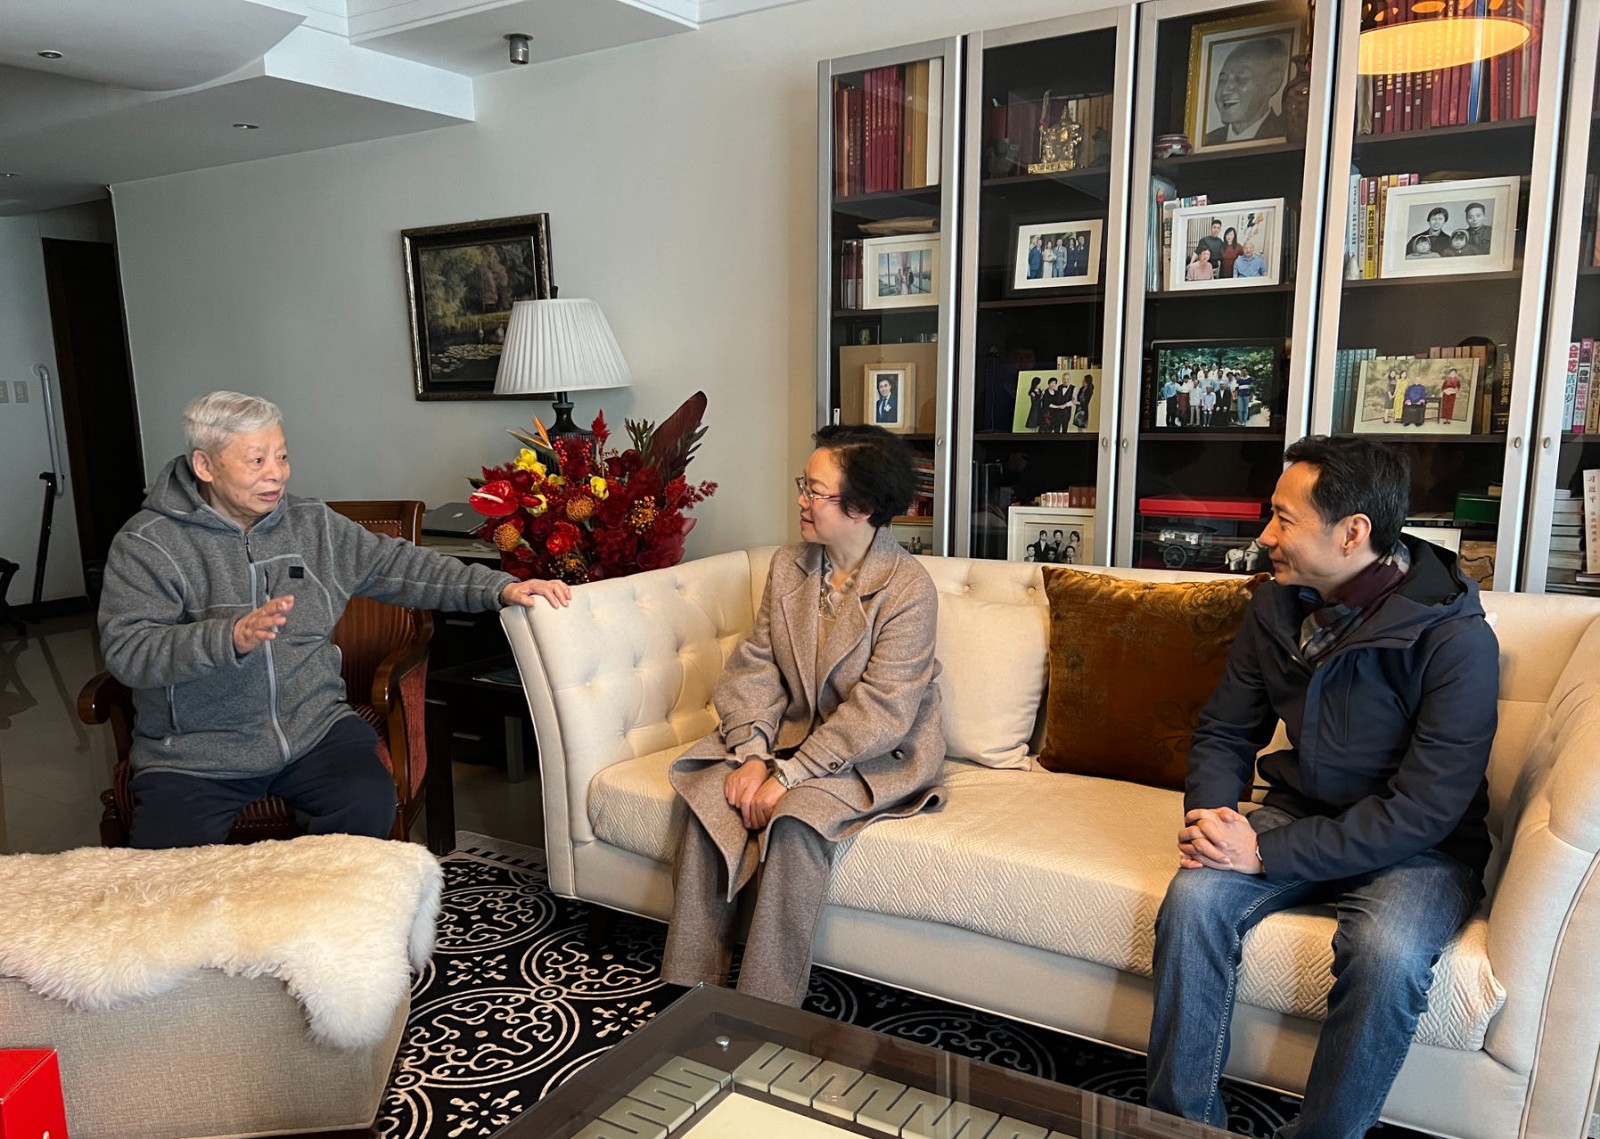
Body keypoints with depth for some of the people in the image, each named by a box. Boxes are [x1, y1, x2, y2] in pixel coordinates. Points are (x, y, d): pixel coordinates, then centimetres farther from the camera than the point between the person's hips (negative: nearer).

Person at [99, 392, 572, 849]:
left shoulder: (312, 524, 10)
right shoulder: (146, 543, -4)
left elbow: (397, 565, 11)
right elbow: (126, 649, -14)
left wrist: (500, 587, 0)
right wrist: (232, 636, -31)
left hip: (314, 726, 2)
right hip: (196, 753, -2)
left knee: (370, 803, -24)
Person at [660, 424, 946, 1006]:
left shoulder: (909, 588, -17)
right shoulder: (787, 566, 3)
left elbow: (879, 711, -22)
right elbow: (754, 666, -1)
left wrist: (788, 774, -24)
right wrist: (752, 755, -17)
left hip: (878, 754, -5)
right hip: (791, 731, 6)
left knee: (796, 818, -31)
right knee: (709, 795, -19)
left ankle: (766, 1011, -17)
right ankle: (691, 985, -9)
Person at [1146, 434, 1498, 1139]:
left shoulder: (1455, 638, -20)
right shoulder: (1277, 607, -2)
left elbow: (1423, 810, -23)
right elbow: (1224, 732, 7)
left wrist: (1267, 852, -26)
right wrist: (1209, 814, -14)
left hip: (1419, 849, -4)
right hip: (1298, 817, 4)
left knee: (1386, 952, -34)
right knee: (1193, 898, -22)